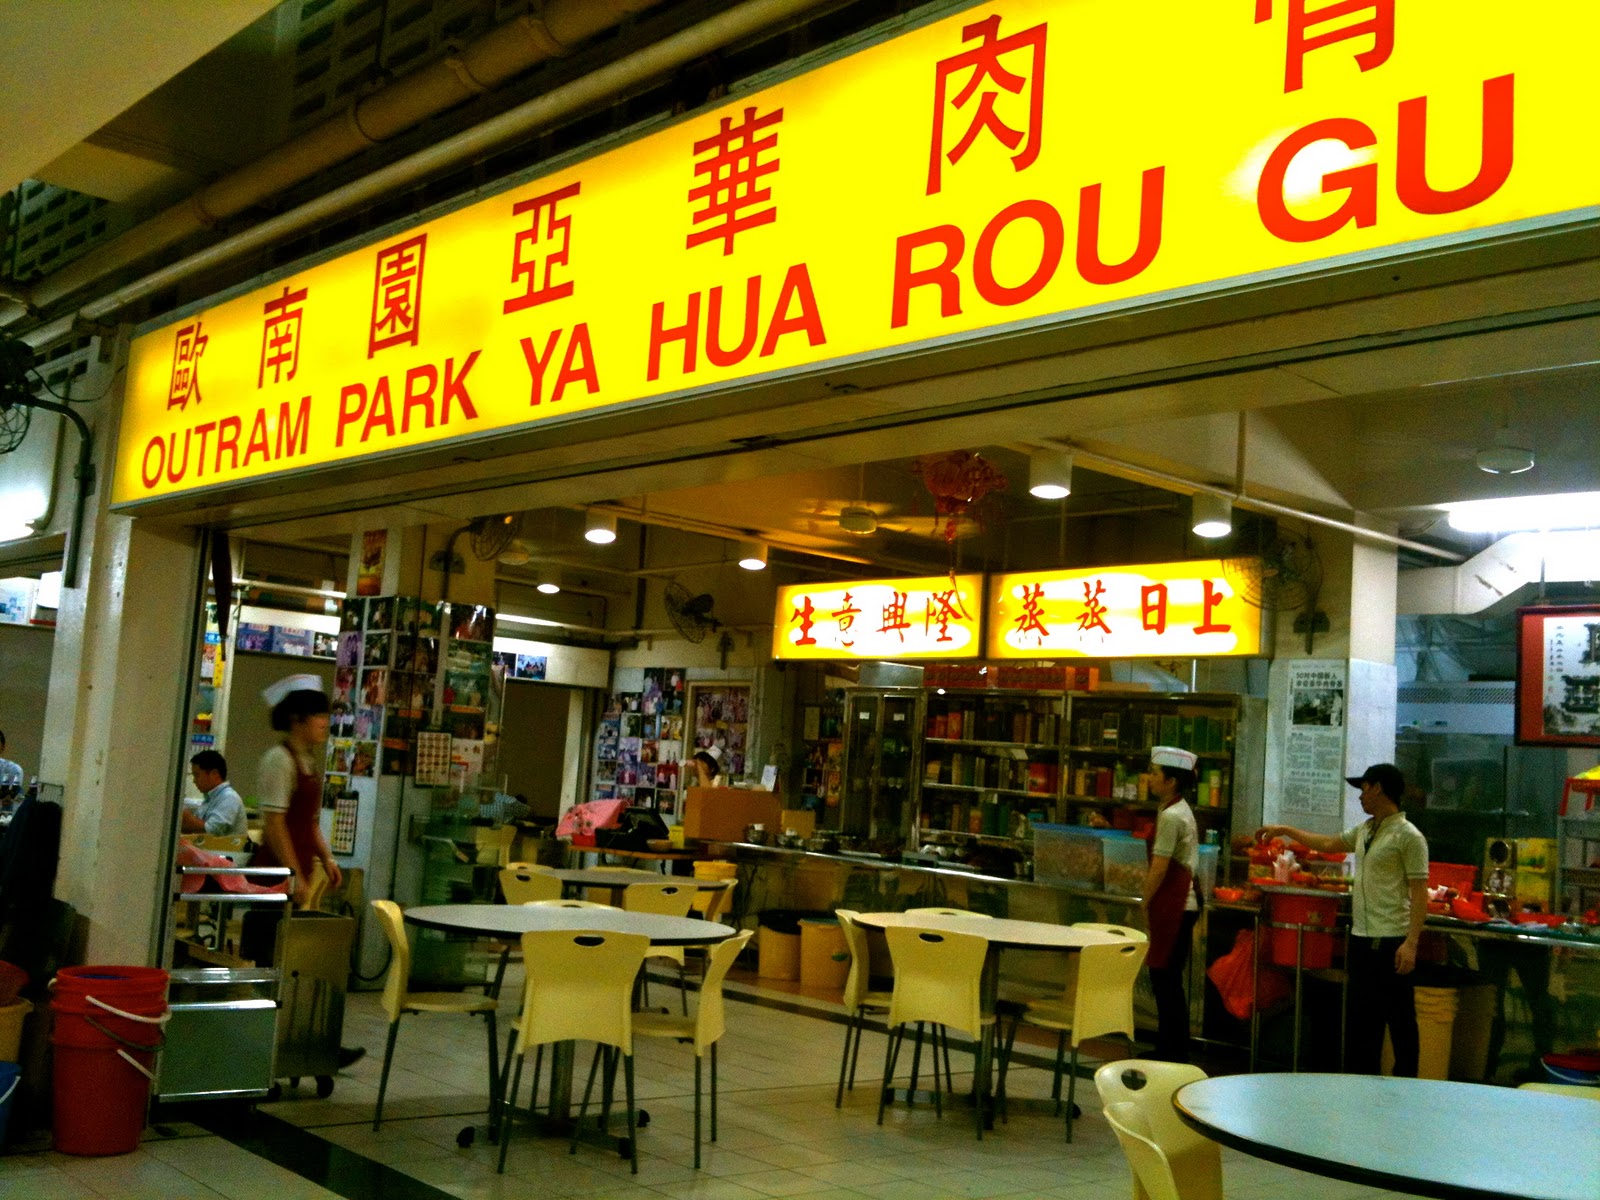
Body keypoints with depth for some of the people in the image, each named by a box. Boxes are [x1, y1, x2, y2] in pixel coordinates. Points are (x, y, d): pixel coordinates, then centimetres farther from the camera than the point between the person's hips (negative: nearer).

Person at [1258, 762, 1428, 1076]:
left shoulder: (1408, 837, -11)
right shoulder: (1363, 831, 13)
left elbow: (1420, 893, -15)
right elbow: (1329, 844, 29)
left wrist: (1411, 943, -22)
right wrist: (1285, 831, 33)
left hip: (1391, 943, -8)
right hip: (1362, 938, 8)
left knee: (1399, 1018, 0)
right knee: (1362, 1018, 14)